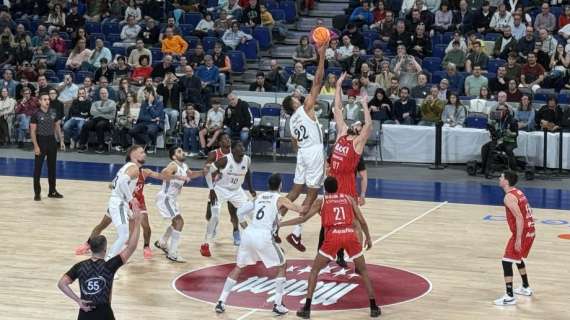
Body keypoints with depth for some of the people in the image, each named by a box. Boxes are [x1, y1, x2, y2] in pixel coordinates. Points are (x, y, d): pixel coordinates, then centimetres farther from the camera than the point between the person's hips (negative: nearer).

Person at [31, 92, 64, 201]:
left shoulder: (53, 112, 4)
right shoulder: (36, 114, -11)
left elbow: (57, 126, 13)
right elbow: (32, 131, -11)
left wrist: (61, 140, 5)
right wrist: (36, 146, -17)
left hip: (52, 140, 5)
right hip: (41, 141, -5)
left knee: (52, 167, 11)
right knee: (38, 168, -1)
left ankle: (52, 191, 20)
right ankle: (37, 192, 5)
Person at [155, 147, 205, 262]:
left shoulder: (184, 166, 6)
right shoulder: (173, 165, -22)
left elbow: (191, 175, 26)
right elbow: (164, 174, -43)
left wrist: (203, 173, 10)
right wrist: (179, 177, -45)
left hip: (172, 198, 10)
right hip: (165, 198, -10)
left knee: (176, 222, 24)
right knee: (179, 222, -16)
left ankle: (161, 243, 44)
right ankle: (172, 254, -13)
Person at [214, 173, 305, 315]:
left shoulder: (259, 197, 23)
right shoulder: (280, 199, 9)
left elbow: (240, 212, 18)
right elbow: (300, 210, -2)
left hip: (248, 234, 5)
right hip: (263, 236, -4)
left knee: (238, 267, 21)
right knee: (282, 266, 16)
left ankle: (221, 302, 13)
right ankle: (278, 305, 10)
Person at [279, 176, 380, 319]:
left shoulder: (321, 202, 17)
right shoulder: (349, 199, 22)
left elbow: (304, 218, 11)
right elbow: (362, 220, 16)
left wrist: (280, 224, 18)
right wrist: (368, 238, 29)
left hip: (333, 237, -2)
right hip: (350, 235, 2)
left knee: (314, 270, 14)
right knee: (363, 271, 20)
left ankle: (307, 308, 6)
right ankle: (374, 308, 16)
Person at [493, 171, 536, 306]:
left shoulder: (509, 197, -17)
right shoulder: (518, 192, 13)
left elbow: (519, 218, -24)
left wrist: (518, 239, -25)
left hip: (522, 233, -10)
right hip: (530, 231, 10)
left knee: (507, 262, -7)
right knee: (518, 258, 29)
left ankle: (510, 297, -9)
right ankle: (526, 288, 40)